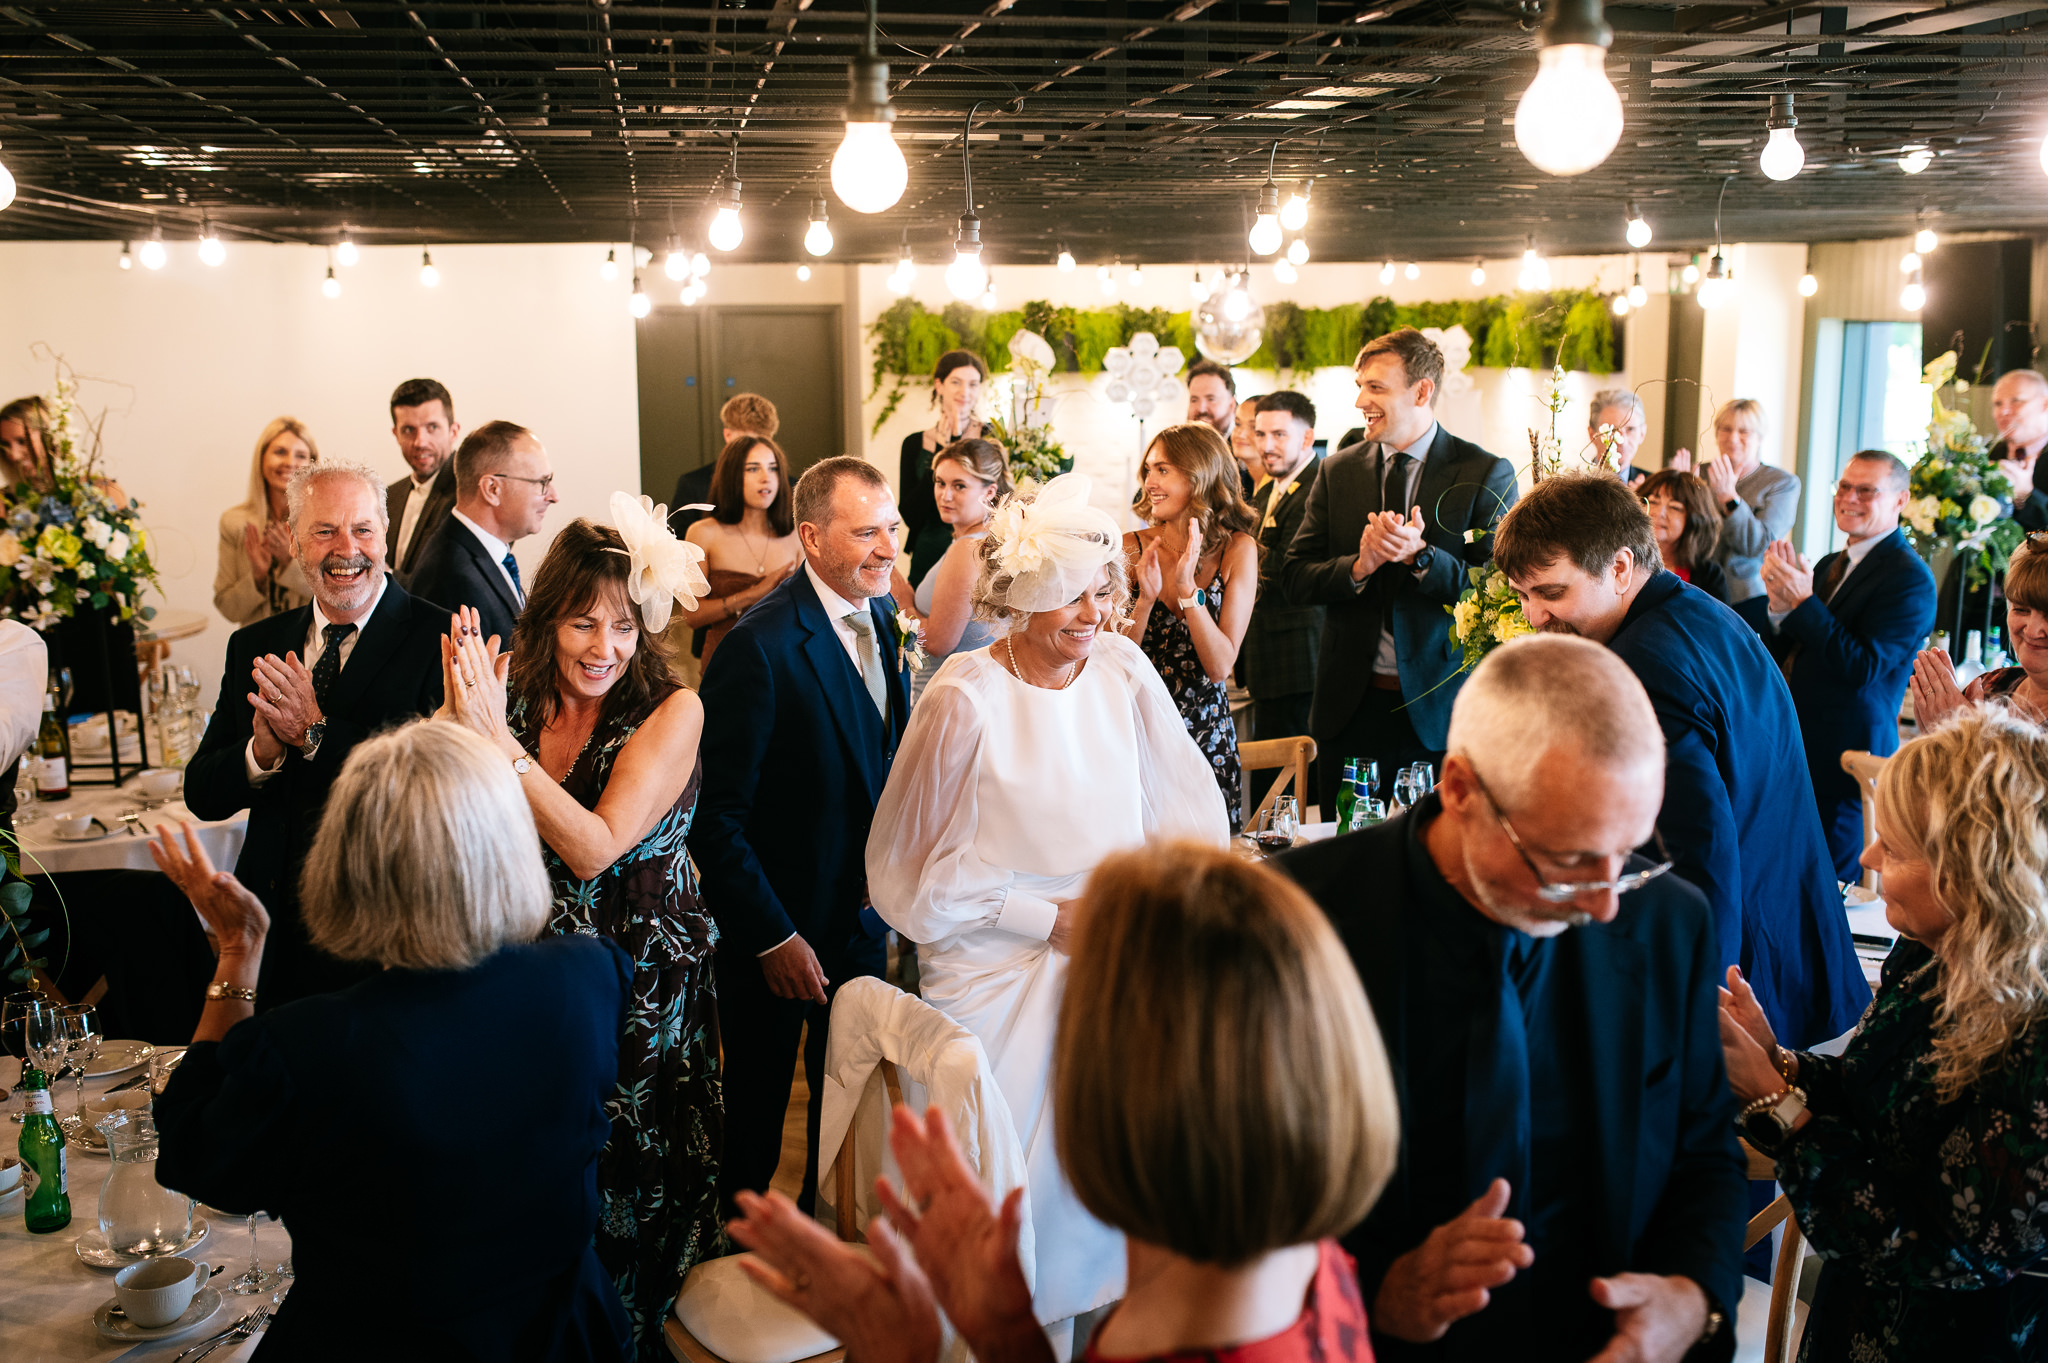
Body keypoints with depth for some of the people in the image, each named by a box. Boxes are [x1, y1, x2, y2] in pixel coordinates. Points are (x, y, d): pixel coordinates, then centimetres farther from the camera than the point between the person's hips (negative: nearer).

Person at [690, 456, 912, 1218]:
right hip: (776, 933, -7)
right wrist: (771, 938, -18)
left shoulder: (880, 619, 1)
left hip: (863, 919, 7)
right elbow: (716, 817, -20)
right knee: (754, 1120, 13)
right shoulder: (760, 647, -23)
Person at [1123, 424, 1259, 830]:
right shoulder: (1132, 549, -4)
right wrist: (1146, 598, -20)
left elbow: (1220, 667, -12)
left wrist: (1188, 588, -20)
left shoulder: (1237, 550, -5)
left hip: (1206, 733, 0)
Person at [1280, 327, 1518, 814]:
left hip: (1440, 708, -3)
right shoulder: (1337, 471, 8)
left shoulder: (1487, 475, -3)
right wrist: (1357, 567, -15)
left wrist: (1421, 556, -21)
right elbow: (1293, 579, 4)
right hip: (1350, 703, 3)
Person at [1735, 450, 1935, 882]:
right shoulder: (1830, 566, 14)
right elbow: (1786, 656, 12)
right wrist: (1780, 606, -9)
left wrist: (1802, 602, -22)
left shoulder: (1910, 578, -12)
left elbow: (1864, 668, -21)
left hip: (1846, 763, -8)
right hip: (1796, 753, 8)